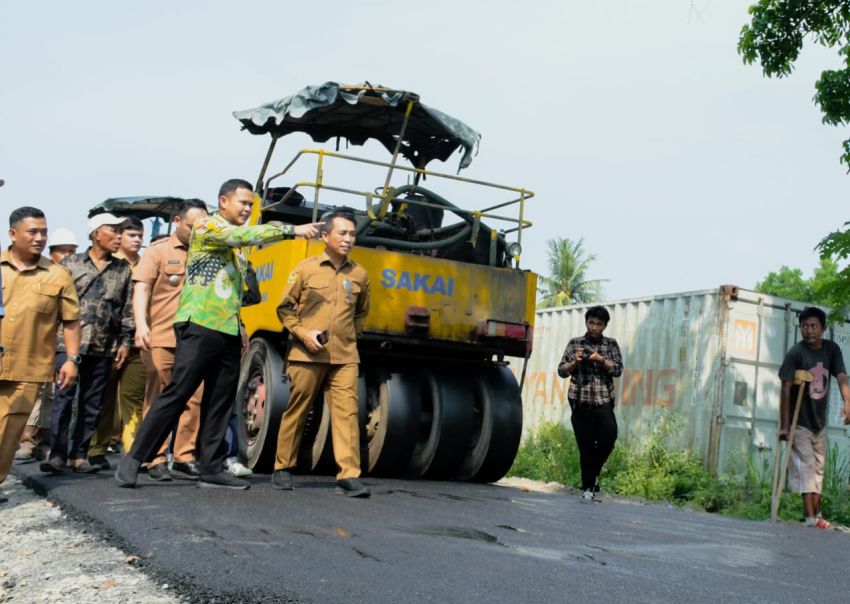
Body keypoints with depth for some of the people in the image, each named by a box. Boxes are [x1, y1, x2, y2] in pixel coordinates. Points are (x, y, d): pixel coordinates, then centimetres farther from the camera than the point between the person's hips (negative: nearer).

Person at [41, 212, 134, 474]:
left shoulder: (123, 269, 11)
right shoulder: (71, 263, 6)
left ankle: (79, 455, 12)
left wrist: (125, 341, 4)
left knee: (92, 403, 5)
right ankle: (58, 454, -6)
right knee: (64, 398, -7)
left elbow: (128, 308, 10)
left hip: (104, 347, 3)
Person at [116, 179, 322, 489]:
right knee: (176, 394, -8)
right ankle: (134, 458, 0)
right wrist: (292, 230, -22)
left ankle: (211, 468, 11)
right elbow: (248, 235, -21)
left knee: (220, 402, 7)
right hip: (199, 327, -8)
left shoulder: (236, 243, 21)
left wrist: (240, 325, 16)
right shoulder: (207, 226, -4)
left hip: (228, 332, 8)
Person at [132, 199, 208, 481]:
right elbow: (141, 288, -3)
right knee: (158, 401, 5)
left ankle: (184, 458, 11)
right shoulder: (159, 251, 3)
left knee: (195, 400, 1)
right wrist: (141, 325, -18)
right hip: (161, 339, -3)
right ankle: (156, 460, 12)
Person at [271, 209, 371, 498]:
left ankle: (349, 474, -10)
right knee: (296, 411, 7)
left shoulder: (359, 274, 8)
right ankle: (282, 468, 22)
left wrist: (352, 335, 12)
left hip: (345, 357, 2)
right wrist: (303, 333, -6)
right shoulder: (306, 268, 1)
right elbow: (285, 308, 6)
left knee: (347, 411, -9)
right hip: (307, 355, -2)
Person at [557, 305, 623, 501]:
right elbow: (561, 370, 6)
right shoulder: (574, 343, 8)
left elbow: (618, 369, 1)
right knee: (585, 446, -1)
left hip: (603, 400, 0)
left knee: (609, 436, -18)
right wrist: (575, 362, -13)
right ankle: (588, 487, 10)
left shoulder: (611, 344, 10)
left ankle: (594, 470, 10)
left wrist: (600, 360, -13)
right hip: (580, 401, 0)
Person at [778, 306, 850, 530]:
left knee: (818, 468, 10)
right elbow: (786, 389, -17)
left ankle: (816, 515, 17)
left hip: (819, 421, 6)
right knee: (805, 465, -13)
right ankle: (811, 518, -17)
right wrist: (784, 425, -21)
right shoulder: (796, 352, -16)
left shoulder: (832, 349, -1)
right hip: (799, 422, -6)